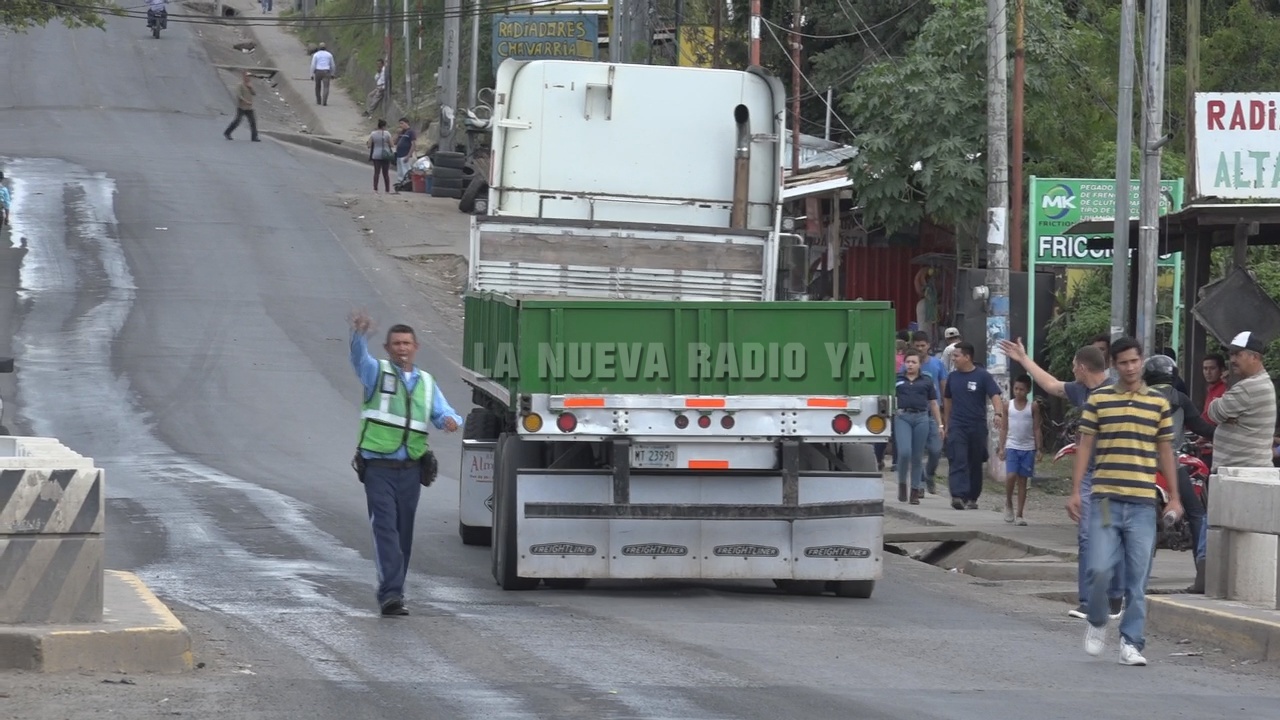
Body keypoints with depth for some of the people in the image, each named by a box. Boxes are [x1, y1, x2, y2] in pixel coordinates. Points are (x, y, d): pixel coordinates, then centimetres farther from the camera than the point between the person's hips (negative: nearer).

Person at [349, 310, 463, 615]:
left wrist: (450, 420, -18)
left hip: (410, 470, 4)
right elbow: (358, 357, -18)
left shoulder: (426, 382, 15)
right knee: (386, 530, -13)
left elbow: (443, 413, 8)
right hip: (378, 467, -4)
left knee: (404, 532, 8)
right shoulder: (376, 372, 2)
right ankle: (391, 593, -20)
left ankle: (392, 591, 19)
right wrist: (359, 334, -41)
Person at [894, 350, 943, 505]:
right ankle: (902, 484, 4)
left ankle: (915, 490, 11)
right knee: (904, 452, -17)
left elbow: (933, 403, 13)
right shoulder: (897, 380, 11)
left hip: (921, 418, 1)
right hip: (902, 418, -1)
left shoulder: (927, 381, 11)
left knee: (917, 456, 2)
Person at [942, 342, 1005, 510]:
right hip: (957, 426, 1)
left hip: (977, 427, -1)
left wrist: (998, 413, -30)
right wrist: (946, 423, 19)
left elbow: (995, 396, -11)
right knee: (958, 461, -14)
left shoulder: (983, 376, -2)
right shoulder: (953, 377, 9)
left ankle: (972, 498, 20)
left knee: (975, 463, 8)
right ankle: (958, 496, -24)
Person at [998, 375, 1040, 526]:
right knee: (1011, 476, -16)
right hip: (1012, 447, 0)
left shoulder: (1033, 407, 1)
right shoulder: (1008, 405, 4)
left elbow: (1036, 429, 4)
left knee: (1022, 480, 3)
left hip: (1028, 448, 0)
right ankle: (1008, 503, 11)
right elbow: (1004, 428, 7)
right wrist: (1001, 447, 0)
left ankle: (1019, 515, 7)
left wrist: (1038, 449, -1)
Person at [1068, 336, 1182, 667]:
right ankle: (1097, 622, 17)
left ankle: (1131, 643, 6)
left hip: (1143, 503, 1)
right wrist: (1075, 491, -1)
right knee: (1099, 568, -9)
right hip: (1105, 500, -1)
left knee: (1138, 578, 0)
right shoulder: (1098, 400, 5)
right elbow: (1085, 446, 6)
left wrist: (1174, 497, 10)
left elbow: (1166, 452, 13)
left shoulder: (1159, 403, 8)